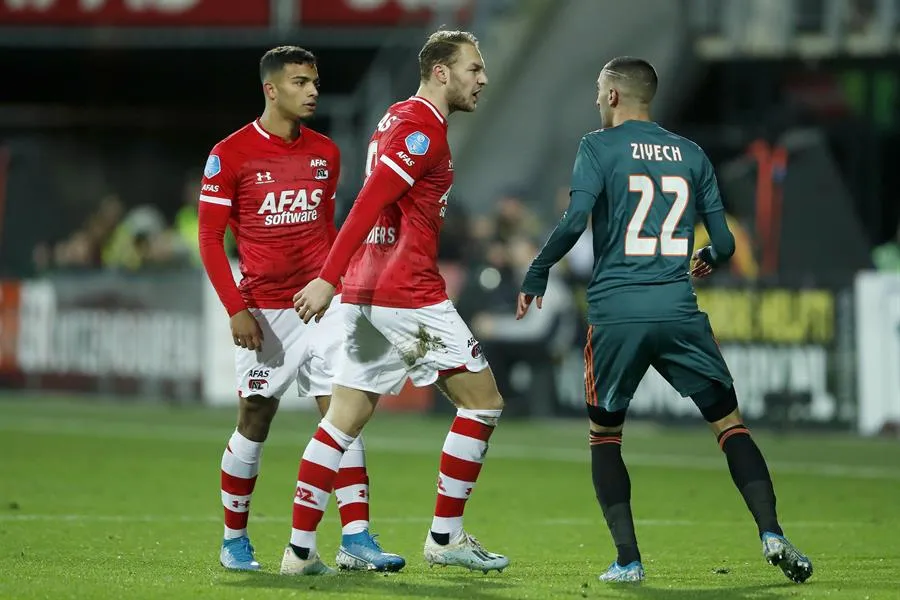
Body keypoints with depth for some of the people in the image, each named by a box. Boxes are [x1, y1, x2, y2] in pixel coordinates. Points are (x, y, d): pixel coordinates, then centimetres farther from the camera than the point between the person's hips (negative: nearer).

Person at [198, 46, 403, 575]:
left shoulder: (326, 153, 10)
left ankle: (356, 539, -8)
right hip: (265, 312, -4)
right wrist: (236, 309, -11)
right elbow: (210, 237, -4)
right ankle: (235, 540, 19)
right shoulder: (231, 154, -5)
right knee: (255, 422, 3)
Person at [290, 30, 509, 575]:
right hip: (408, 296, -9)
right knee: (483, 401, 1)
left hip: (367, 295, 9)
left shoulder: (399, 119, 18)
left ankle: (301, 547, 5)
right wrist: (329, 279, -26)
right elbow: (368, 204, -21)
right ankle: (446, 536, 4)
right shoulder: (423, 128, -12)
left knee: (345, 418, 8)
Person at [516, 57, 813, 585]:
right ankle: (771, 534, -9)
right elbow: (724, 241, 12)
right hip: (680, 312, 2)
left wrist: (535, 277, 1)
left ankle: (628, 560, 4)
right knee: (730, 422, 9)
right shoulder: (691, 154, 12)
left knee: (604, 436, 13)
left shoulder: (599, 147, 2)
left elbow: (574, 221, -11)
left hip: (615, 313, -2)